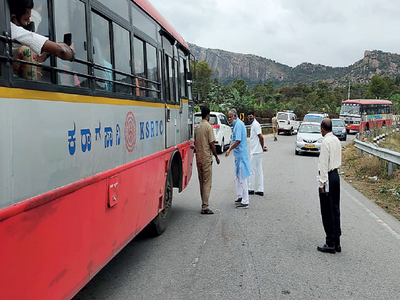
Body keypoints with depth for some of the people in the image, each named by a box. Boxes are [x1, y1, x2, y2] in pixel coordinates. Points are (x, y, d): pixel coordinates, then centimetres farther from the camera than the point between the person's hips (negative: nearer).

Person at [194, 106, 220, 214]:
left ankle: (204, 204, 22)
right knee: (207, 182, -4)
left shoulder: (196, 127, 9)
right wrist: (216, 157, -4)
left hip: (198, 158, 7)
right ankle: (205, 207, -5)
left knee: (201, 182, 14)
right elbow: (211, 143, -14)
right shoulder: (209, 127, -12)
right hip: (206, 158, -7)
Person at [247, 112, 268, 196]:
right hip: (257, 151, 10)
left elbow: (261, 137, -19)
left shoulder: (255, 124, -13)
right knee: (259, 170, 9)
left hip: (255, 152, -10)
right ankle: (261, 190, 12)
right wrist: (262, 147, 7)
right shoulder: (254, 124, 17)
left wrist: (262, 147, -8)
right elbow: (260, 137, 18)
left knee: (252, 170, -1)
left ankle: (251, 189, 7)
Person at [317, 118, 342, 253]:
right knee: (335, 209, 13)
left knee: (327, 212, -2)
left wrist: (322, 183, -16)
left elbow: (324, 164, -18)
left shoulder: (326, 142, -16)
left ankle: (330, 244, 4)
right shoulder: (336, 140, 10)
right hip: (336, 175, 9)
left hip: (328, 177, -9)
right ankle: (337, 242, 19)